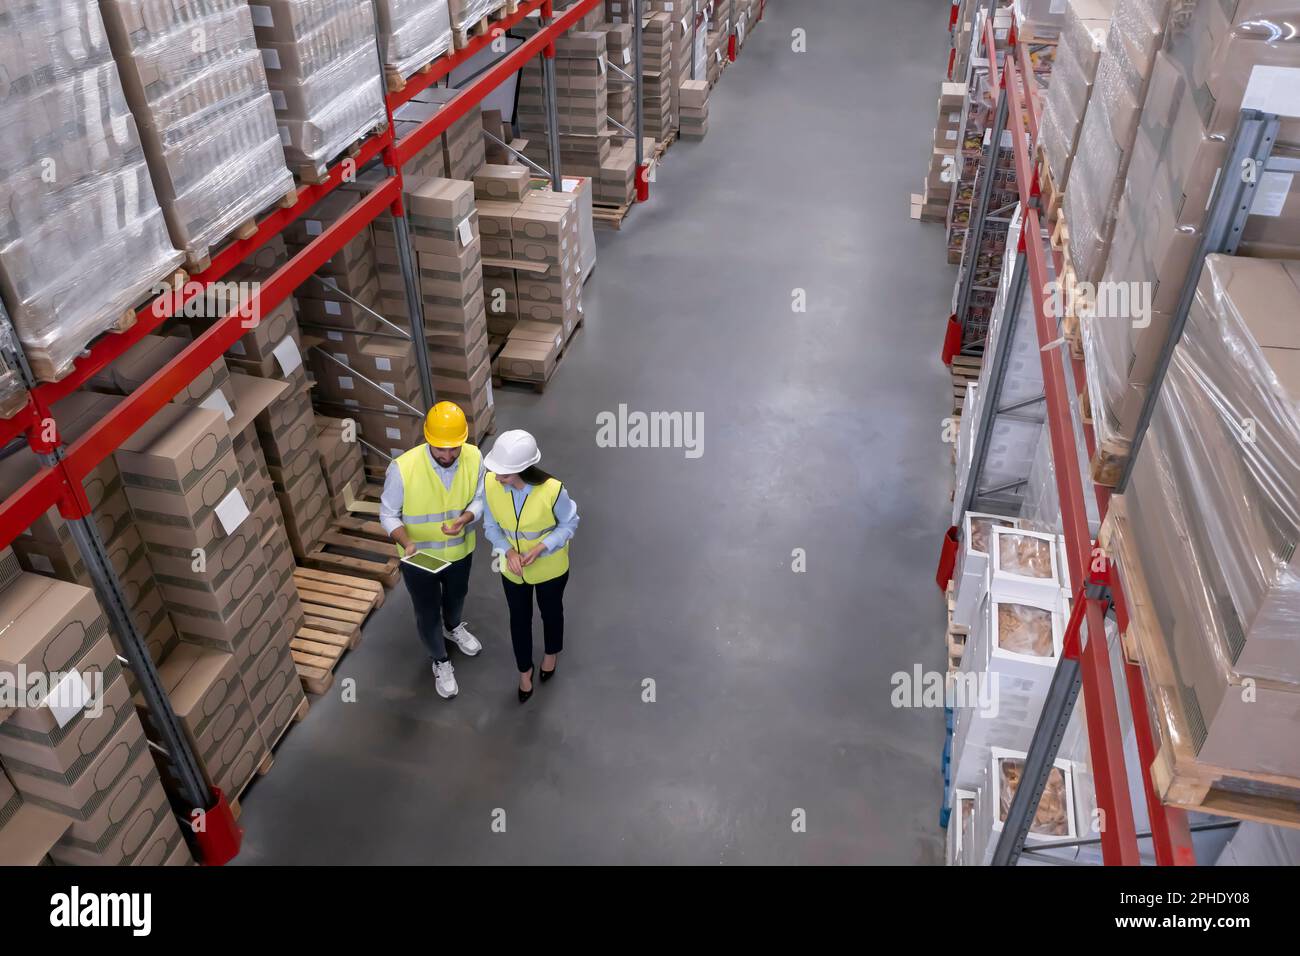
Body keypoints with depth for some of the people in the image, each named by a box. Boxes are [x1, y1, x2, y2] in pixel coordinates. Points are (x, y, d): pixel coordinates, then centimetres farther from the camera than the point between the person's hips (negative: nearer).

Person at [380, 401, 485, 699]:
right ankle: (441, 661, 47)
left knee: (457, 595, 32)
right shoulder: (403, 468, -31)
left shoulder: (474, 458, -22)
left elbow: (479, 498, -7)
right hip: (418, 556, -3)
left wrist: (465, 518, -29)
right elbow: (388, 514, -17)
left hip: (459, 549, 3)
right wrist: (406, 543, -35)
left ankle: (453, 627, 66)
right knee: (428, 612, 18)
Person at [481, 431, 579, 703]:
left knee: (551, 613, 27)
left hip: (549, 567, -2)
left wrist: (541, 548, -27)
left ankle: (551, 653, 61)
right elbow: (491, 525, -9)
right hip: (512, 568, 2)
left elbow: (569, 523, -15)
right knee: (519, 619, 24)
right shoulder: (490, 484, -26)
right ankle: (524, 669, 52)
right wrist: (508, 551, -25)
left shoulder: (552, 491, -35)